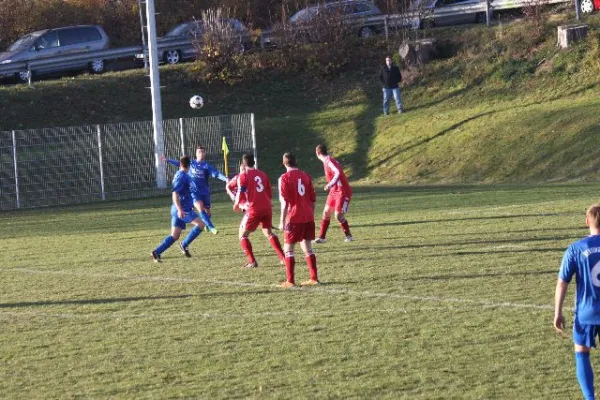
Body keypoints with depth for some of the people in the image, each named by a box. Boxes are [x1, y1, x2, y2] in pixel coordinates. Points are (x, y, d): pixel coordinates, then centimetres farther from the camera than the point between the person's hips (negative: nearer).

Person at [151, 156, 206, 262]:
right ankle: (184, 245, -12)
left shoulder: (184, 175, 17)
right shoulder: (181, 176, -12)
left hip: (180, 209, 10)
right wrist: (179, 209, -31)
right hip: (183, 209, -10)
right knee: (200, 224, -16)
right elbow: (175, 193, -22)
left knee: (174, 235, 6)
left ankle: (157, 252, 1)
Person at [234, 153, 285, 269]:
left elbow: (240, 195, -10)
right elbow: (270, 194, 14)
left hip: (254, 210, -5)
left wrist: (236, 205, 10)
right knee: (268, 232, 23)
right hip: (267, 208, 5)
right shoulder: (262, 174, 11)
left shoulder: (243, 176, -5)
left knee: (243, 235, 8)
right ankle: (283, 258, 16)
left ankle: (252, 262, -3)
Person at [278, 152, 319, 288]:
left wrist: (282, 221, -10)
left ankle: (290, 281, -2)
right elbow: (313, 199, 12)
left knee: (288, 248, 2)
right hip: (308, 217, 6)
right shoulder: (305, 176, 9)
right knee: (307, 247, 13)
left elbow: (285, 201, -13)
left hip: (294, 218, -6)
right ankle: (314, 278, 11)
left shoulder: (285, 178, -9)